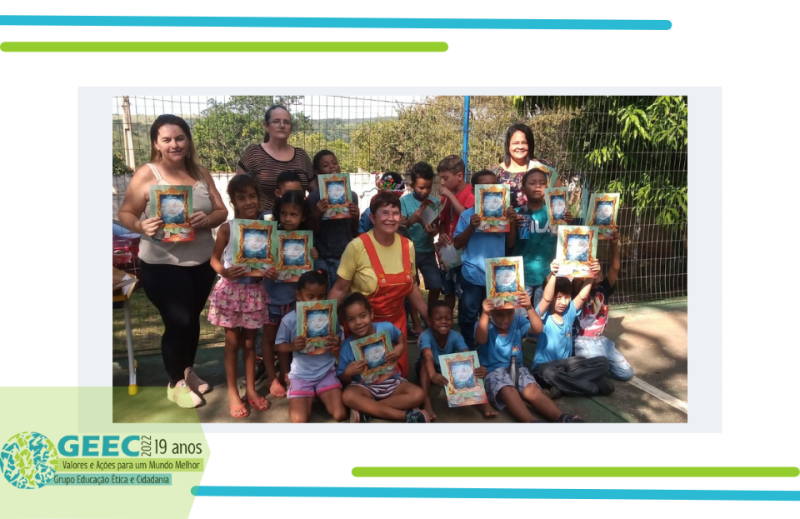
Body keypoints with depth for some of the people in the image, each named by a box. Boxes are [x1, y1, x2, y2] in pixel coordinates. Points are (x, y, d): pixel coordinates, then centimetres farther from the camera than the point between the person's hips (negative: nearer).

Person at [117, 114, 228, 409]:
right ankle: (176, 384, 22)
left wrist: (207, 219, -19)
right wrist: (140, 226, -30)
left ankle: (188, 372, 39)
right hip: (162, 266, -4)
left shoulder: (201, 174, 1)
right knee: (178, 322, -1)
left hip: (202, 262, 5)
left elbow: (222, 211, 2)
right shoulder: (145, 175, -10)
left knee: (192, 319, 17)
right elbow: (125, 214, -9)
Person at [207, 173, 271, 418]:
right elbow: (214, 259, -6)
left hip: (255, 290, 3)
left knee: (250, 341, 14)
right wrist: (224, 271, -26)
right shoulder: (226, 228, -10)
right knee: (233, 342, 8)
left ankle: (250, 390, 26)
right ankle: (233, 393, 20)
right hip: (231, 289, -2)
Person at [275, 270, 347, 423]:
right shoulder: (290, 319, -10)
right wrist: (293, 346, -21)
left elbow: (340, 342, 4)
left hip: (326, 373, 1)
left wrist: (338, 344, -20)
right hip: (301, 376, -1)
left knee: (340, 415, -9)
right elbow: (278, 346, 0)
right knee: (299, 421, -13)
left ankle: (321, 398, 23)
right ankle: (302, 400, 21)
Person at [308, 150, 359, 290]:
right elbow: (312, 232, -2)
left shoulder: (351, 195, 4)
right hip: (322, 259, -2)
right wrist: (317, 215, -18)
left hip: (346, 257, 3)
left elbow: (355, 233, 10)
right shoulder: (314, 197, -4)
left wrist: (355, 217, -8)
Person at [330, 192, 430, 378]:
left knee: (399, 374, 14)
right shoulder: (358, 246, -18)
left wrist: (430, 317, 13)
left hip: (396, 322, 4)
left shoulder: (407, 246, -4)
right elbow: (340, 289, -11)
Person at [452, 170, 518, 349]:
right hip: (473, 275, -2)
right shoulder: (467, 214, -4)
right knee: (468, 316, 8)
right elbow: (457, 244, -5)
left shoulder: (502, 212, 3)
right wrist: (471, 227, -18)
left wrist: (512, 223, -10)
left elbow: (511, 243, 5)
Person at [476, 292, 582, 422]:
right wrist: (485, 314, -41)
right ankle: (530, 422, -56)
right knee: (508, 391, -36)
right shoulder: (484, 325, -5)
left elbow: (538, 329, -14)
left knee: (533, 390, -27)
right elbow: (480, 340, -28)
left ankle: (561, 418, -45)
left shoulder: (518, 322, 5)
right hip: (492, 371, -3)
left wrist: (529, 308, -31)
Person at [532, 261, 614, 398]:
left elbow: (583, 296, -7)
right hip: (544, 366, -6)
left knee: (602, 362, -11)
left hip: (566, 365, 6)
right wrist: (553, 275, -41)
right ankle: (595, 387, -25)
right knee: (549, 373, -42)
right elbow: (546, 299, -29)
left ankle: (561, 386, -21)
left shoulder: (569, 312, 6)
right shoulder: (543, 315, -9)